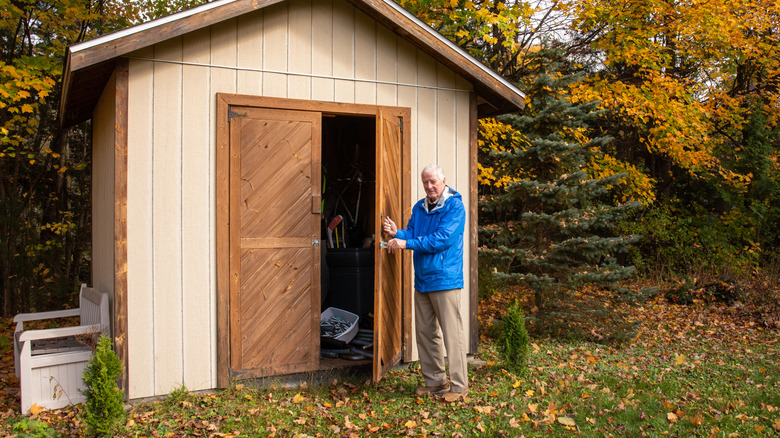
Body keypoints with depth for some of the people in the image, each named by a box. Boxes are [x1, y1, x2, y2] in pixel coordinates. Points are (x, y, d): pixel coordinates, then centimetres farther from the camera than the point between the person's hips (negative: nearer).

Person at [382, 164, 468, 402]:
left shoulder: (454, 206, -9)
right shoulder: (419, 208, 14)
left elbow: (442, 239, -19)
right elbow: (412, 235, 14)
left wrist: (407, 243, -21)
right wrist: (397, 233, -8)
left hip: (445, 279, -7)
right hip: (422, 279, 8)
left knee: (452, 334, -4)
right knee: (425, 332, 12)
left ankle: (459, 385, 4)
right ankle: (434, 380, 24)